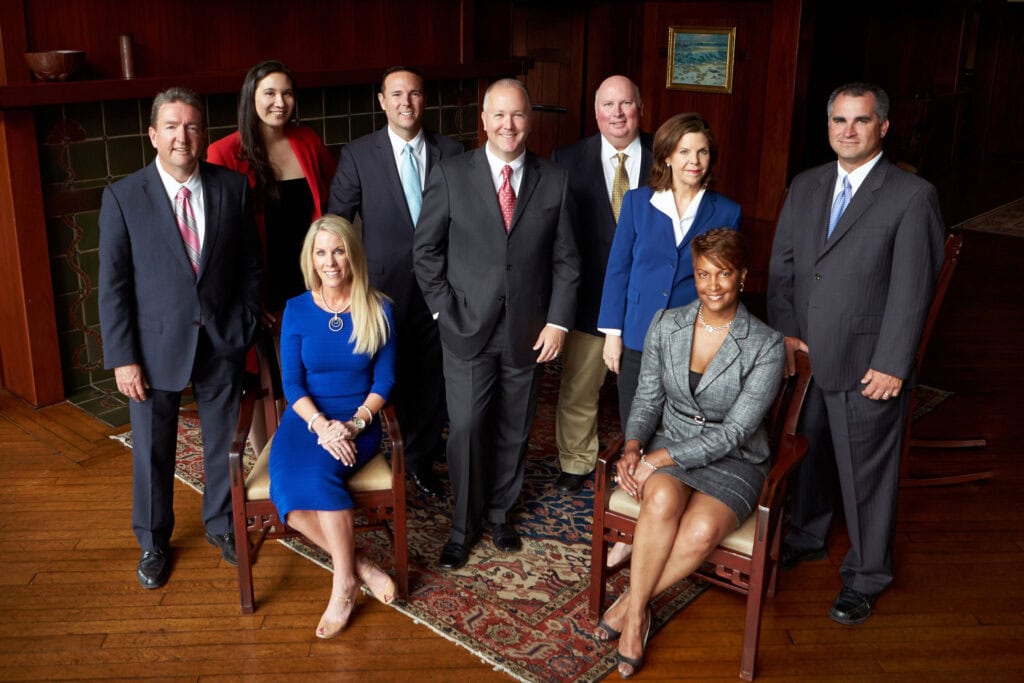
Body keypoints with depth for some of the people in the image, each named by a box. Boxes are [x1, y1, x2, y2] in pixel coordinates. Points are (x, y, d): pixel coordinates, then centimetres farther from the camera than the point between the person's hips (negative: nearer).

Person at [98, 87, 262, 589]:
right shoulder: (123, 197, -8)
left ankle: (221, 524, 39)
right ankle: (153, 542, 34)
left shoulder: (232, 187, -3)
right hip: (155, 347, -1)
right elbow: (113, 285, -7)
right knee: (152, 452, 12)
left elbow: (250, 264, 4)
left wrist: (246, 327, 0)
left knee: (224, 443, 15)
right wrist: (122, 358, -10)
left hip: (222, 343, 2)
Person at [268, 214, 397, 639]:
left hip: (358, 420, -1)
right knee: (288, 479, -31)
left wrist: (354, 424, -16)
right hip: (307, 417, 2)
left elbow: (384, 380, 0)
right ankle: (361, 568, -17)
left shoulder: (378, 310, 0)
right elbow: (292, 384, -1)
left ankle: (344, 583, -18)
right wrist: (321, 425, -18)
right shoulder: (297, 310, 2)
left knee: (316, 471, -33)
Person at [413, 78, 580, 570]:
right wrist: (443, 309, -6)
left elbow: (565, 259, 3)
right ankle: (463, 526, 20)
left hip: (528, 331, 2)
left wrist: (558, 321, -4)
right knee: (466, 428, 0)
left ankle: (499, 513, 34)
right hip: (467, 327, -2)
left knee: (513, 431, 13)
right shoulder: (451, 174, -3)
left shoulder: (554, 181, 2)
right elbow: (425, 248, 1)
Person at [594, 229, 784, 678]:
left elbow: (734, 431, -15)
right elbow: (647, 399, 6)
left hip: (733, 460, -2)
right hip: (668, 446, 2)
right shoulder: (666, 325, 1)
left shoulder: (766, 345, -11)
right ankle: (637, 612, -15)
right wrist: (633, 446, -15)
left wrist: (659, 459, -20)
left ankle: (631, 601, -9)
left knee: (702, 529, -33)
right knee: (663, 499, -33)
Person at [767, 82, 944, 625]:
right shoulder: (805, 187, 9)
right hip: (804, 356, 5)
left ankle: (865, 577, 26)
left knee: (866, 474, 7)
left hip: (867, 366, -5)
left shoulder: (912, 196, -9)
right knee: (808, 454, 21)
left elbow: (912, 290, -12)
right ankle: (805, 537, 44)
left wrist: (892, 366, -15)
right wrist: (783, 331, -3)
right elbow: (781, 265, 9)